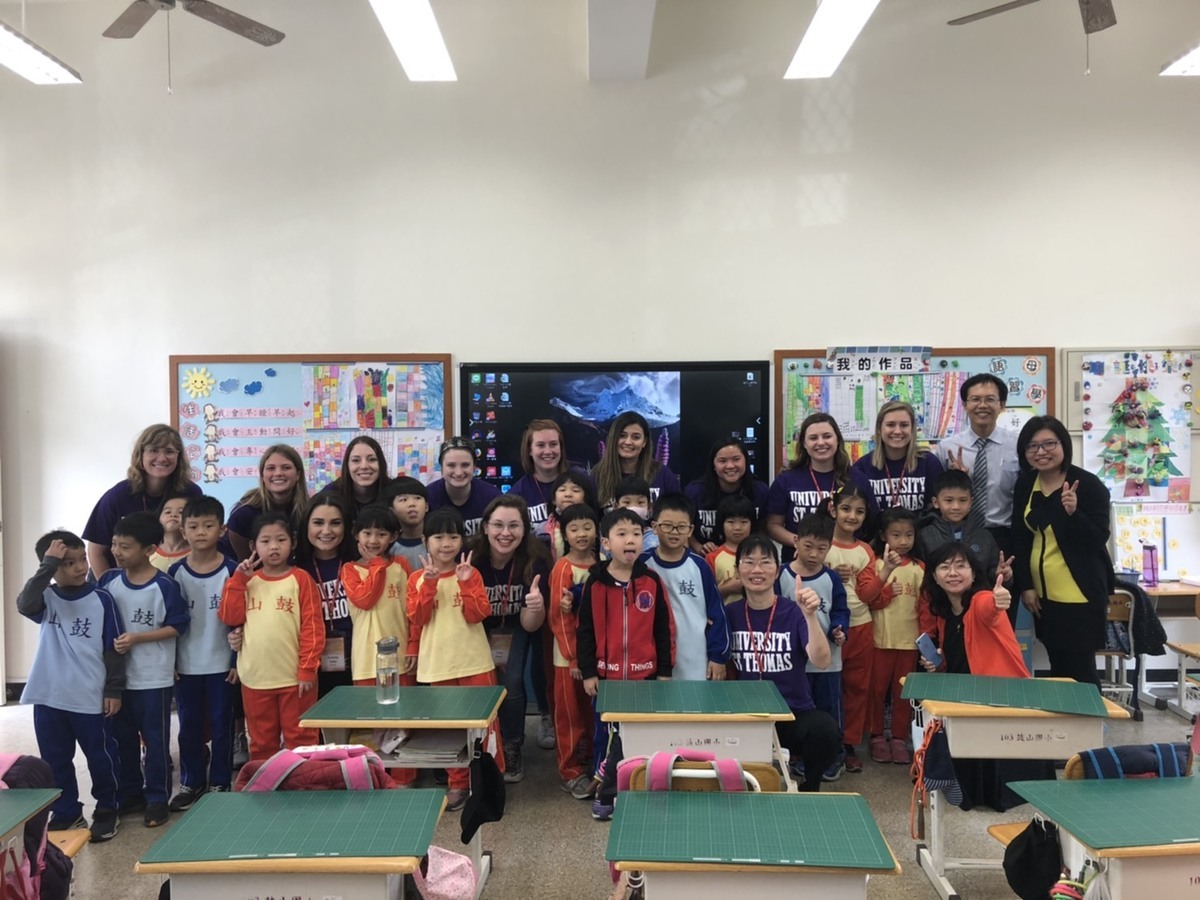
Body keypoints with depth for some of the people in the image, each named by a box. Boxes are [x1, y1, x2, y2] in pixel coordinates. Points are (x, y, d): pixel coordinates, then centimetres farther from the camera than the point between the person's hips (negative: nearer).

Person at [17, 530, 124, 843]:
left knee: (100, 757, 8)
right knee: (55, 760, 13)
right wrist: (48, 565, -28)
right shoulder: (46, 598, -2)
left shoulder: (101, 599, -6)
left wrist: (114, 689, -4)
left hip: (90, 697, -2)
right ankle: (66, 812, 29)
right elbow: (24, 604, -27)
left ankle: (107, 809, 26)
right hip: (48, 697, 2)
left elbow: (113, 648, -2)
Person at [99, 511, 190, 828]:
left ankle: (157, 799, 17)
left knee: (155, 739, 6)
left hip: (153, 678, -5)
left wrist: (137, 638, -19)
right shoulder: (109, 581, 0)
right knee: (122, 738, 16)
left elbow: (177, 625, -12)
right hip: (117, 676, 5)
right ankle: (130, 794, 31)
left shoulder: (164, 586, -15)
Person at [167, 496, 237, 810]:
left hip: (222, 663, -2)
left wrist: (239, 660, -7)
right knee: (189, 725, 12)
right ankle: (190, 782, 26)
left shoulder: (231, 570, -8)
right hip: (186, 665, 2)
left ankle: (220, 783, 21)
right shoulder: (176, 572, -1)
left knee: (221, 724, 7)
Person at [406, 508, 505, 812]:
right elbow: (417, 618, -8)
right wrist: (429, 584, -18)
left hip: (474, 661, -1)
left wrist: (466, 583, -22)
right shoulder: (417, 579, 2)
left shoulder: (472, 574, -2)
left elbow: (477, 614, -10)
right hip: (437, 664, 2)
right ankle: (458, 783, 23)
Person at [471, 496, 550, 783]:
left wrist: (537, 607, -42)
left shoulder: (535, 561, -26)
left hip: (514, 628, 0)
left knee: (511, 683, -16)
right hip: (477, 628, 0)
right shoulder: (471, 558, -28)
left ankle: (512, 749, 8)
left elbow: (529, 625, -22)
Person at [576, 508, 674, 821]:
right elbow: (584, 630, -2)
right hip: (606, 674, -1)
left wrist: (664, 670, 2)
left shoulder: (651, 581, -2)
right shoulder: (595, 583, -6)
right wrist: (588, 672, -3)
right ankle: (606, 793, 23)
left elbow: (663, 629, 3)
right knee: (608, 734, 9)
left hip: (645, 674, 1)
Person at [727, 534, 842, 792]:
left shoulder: (794, 613, -5)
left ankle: (809, 789, 1)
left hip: (795, 713, -1)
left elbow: (821, 661, -21)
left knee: (824, 730, -33)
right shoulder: (730, 614, 2)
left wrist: (810, 615, -35)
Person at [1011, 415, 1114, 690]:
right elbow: (1020, 538, 7)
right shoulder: (1025, 484, 3)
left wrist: (1073, 513, -33)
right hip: (1043, 592, 6)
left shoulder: (1089, 485, -13)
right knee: (1057, 665, 13)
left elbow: (1098, 541, -16)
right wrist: (1025, 585, 4)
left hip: (1081, 594, -5)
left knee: (1080, 667, -3)